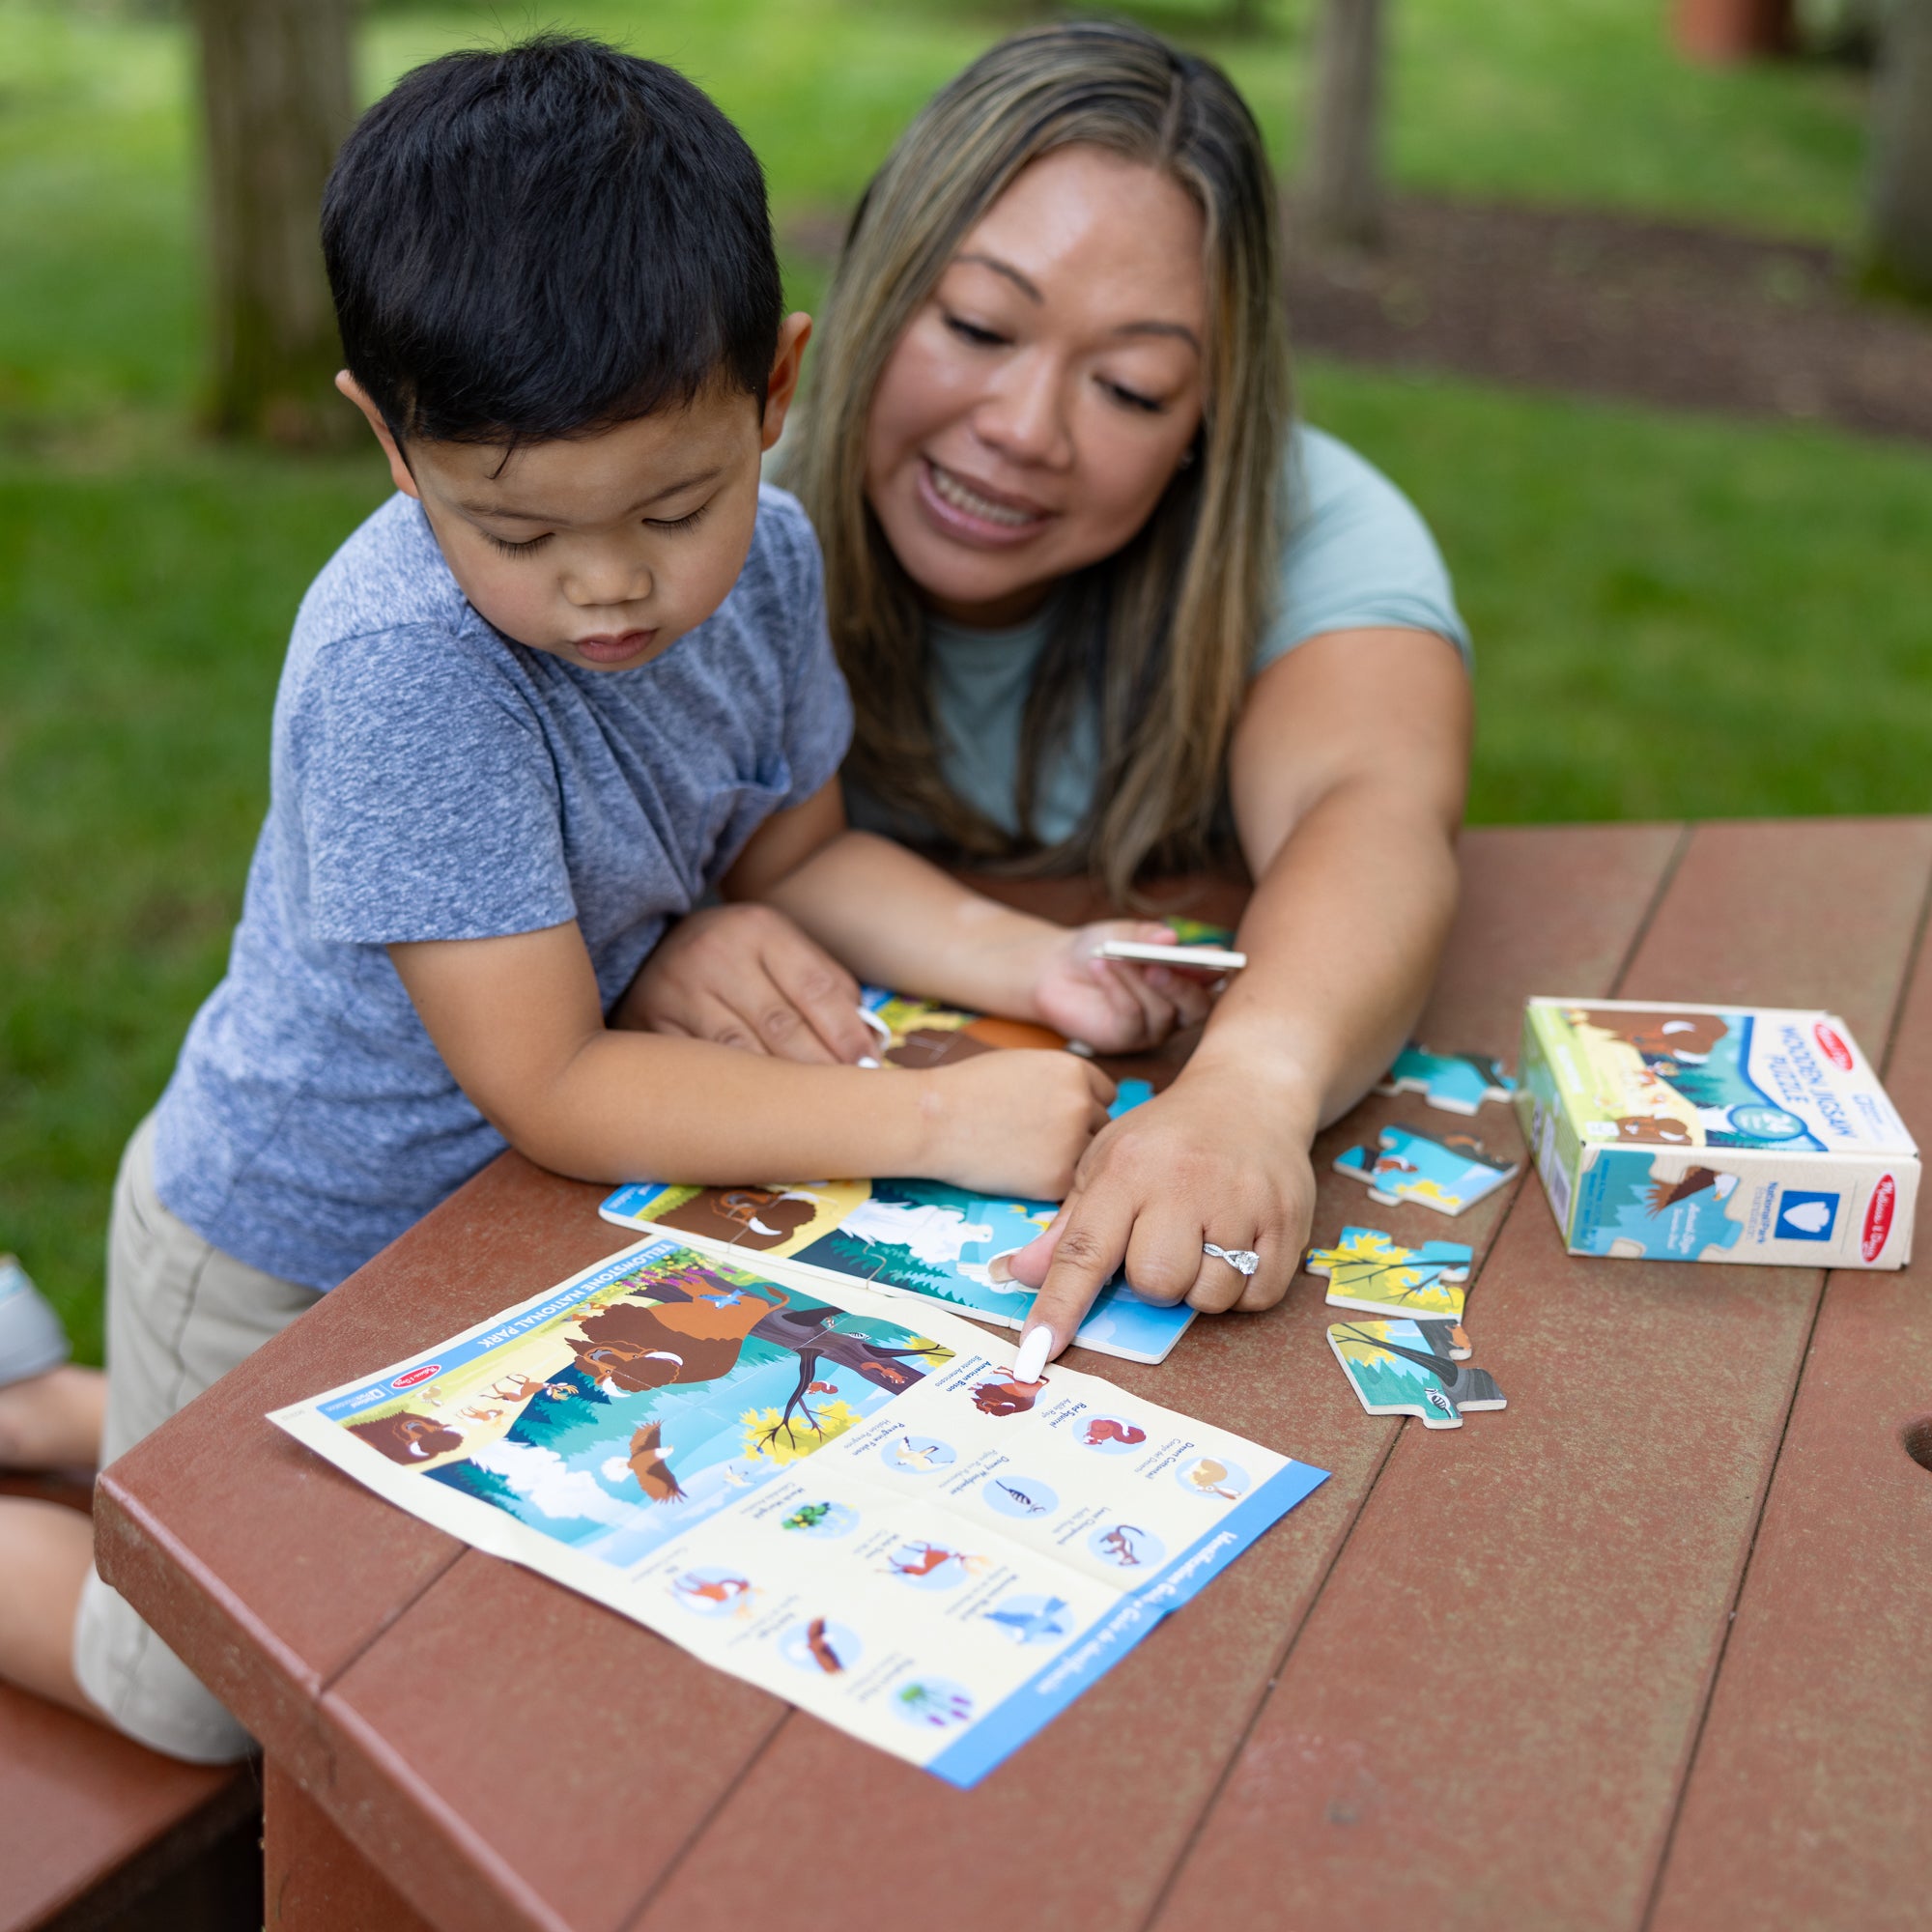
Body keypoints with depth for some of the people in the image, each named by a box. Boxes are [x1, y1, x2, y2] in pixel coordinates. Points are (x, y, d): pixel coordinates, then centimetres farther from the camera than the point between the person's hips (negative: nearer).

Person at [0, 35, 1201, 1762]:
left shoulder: (761, 556, -15)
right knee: (206, 1697, 18)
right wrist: (935, 1119, -38)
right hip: (290, 1252, -6)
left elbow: (790, 852, 0)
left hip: (493, 1210, 6)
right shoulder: (403, 664, -36)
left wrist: (1020, 959, -16)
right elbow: (547, 1085, -34)